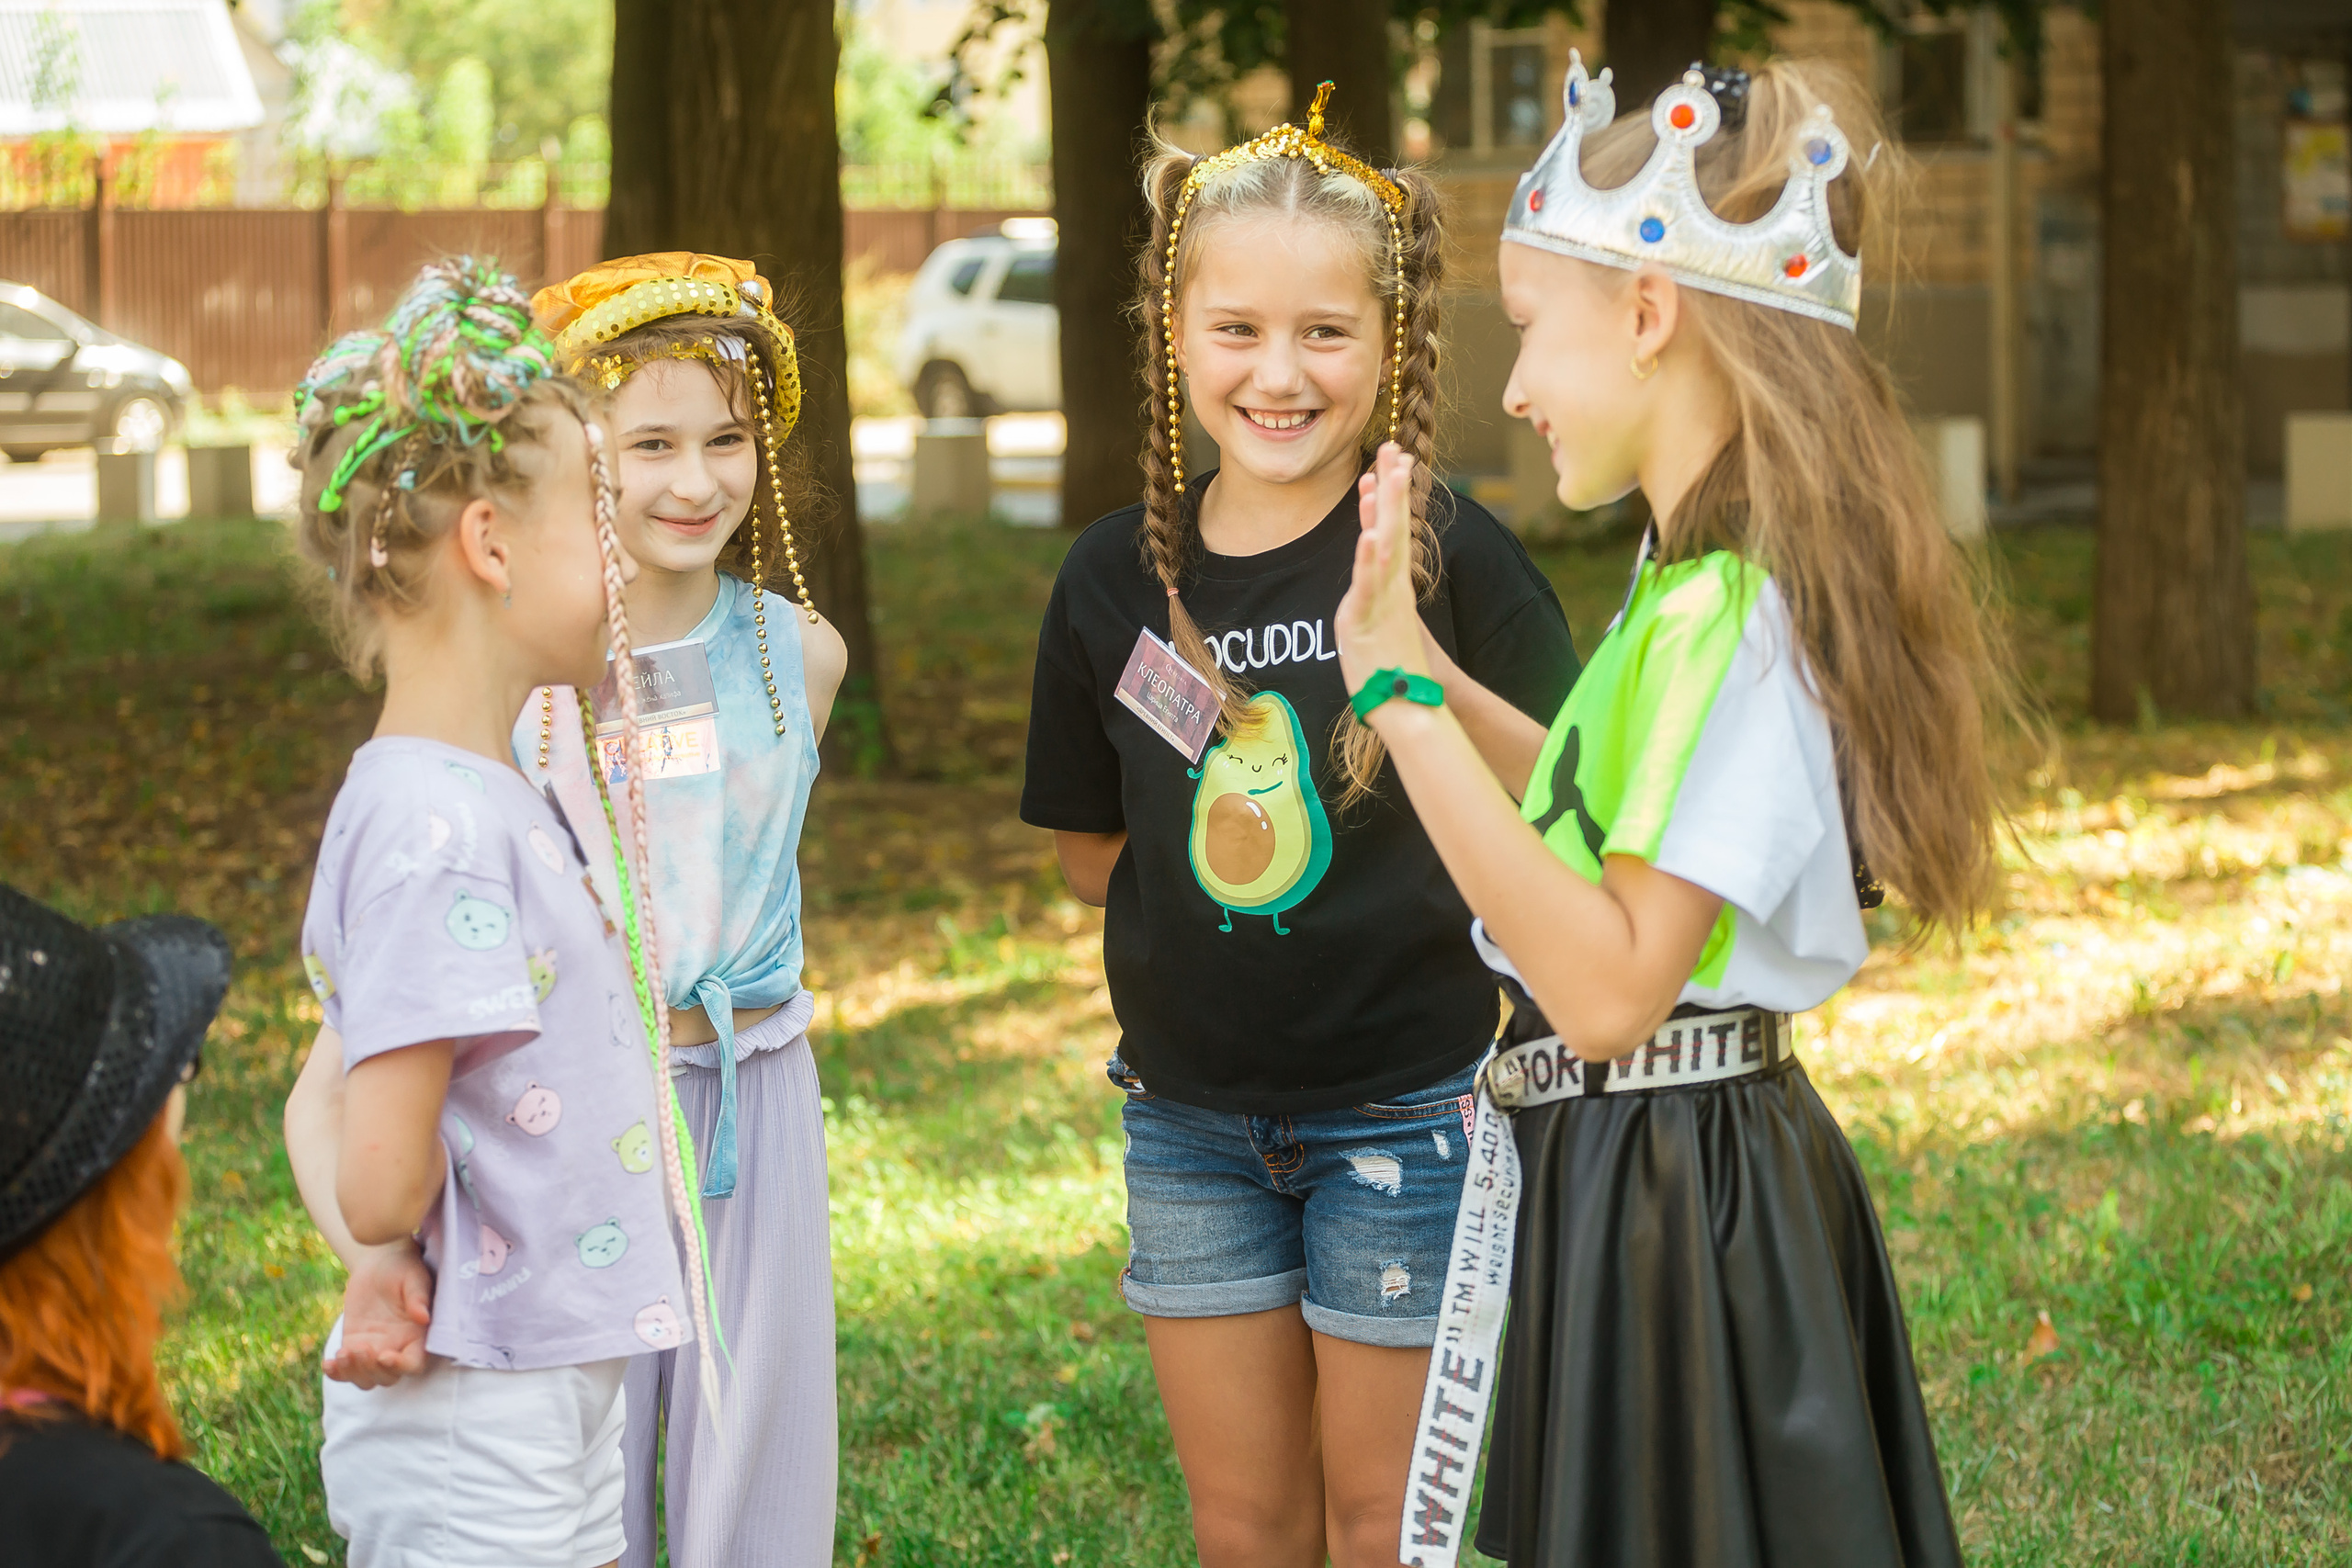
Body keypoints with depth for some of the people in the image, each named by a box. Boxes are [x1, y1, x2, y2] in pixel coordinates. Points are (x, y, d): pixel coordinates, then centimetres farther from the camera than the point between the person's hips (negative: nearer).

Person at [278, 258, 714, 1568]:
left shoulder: (502, 801, 9)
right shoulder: (437, 829, -21)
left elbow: (324, 1105, 15)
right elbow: (381, 1185, -22)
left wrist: (380, 1267, 1)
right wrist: (394, 1264, -3)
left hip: (559, 1397, 9)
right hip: (470, 1424, -9)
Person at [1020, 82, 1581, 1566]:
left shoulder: (1448, 554, -12)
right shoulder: (1117, 579, -1)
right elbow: (1096, 851, 10)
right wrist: (1209, 886, -2)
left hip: (1400, 1108, -3)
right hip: (1193, 1113, 4)